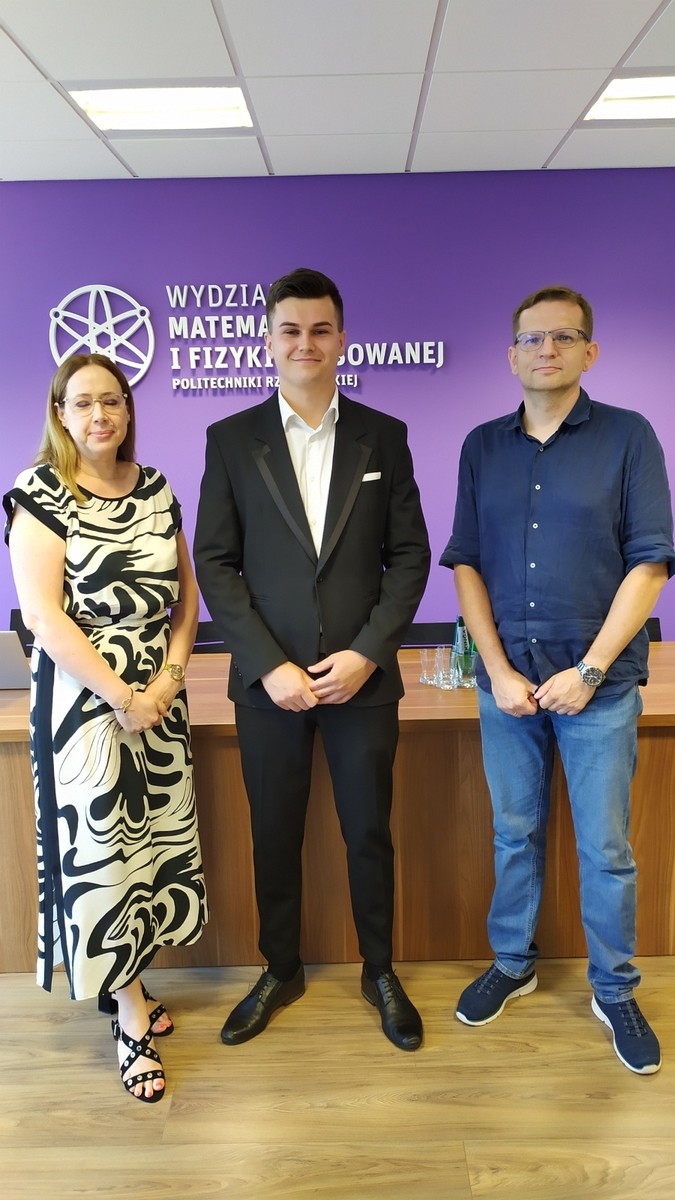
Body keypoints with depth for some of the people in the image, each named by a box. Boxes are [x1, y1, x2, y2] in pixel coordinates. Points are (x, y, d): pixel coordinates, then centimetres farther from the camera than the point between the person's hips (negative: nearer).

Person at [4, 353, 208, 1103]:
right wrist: (121, 696, -16)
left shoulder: (155, 489, 7)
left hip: (159, 698, 5)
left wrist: (171, 676, -6)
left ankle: (125, 987, 32)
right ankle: (132, 1015, 21)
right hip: (83, 700, -5)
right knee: (99, 849, 3)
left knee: (154, 839, 11)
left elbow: (185, 592, 9)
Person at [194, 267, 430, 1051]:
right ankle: (280, 971, 36)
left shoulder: (384, 436, 3)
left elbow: (410, 556, 1)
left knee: (369, 833, 13)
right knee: (274, 837, 13)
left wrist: (366, 653, -10)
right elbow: (214, 563, -2)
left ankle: (379, 972, 35)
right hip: (269, 681, 0)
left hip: (362, 677, 0)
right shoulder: (230, 439, 1)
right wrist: (268, 665, -11)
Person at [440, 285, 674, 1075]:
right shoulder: (482, 447, 6)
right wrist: (499, 669, -5)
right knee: (515, 833, 16)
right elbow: (467, 564, 4)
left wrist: (590, 670, -12)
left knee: (605, 848, 8)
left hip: (599, 682, -2)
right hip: (506, 679, 3)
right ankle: (512, 964, 35)